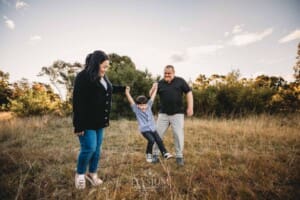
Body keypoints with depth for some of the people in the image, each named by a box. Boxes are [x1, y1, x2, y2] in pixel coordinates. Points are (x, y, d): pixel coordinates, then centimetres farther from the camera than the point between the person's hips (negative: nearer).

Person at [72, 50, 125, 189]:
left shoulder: (102, 77, 9)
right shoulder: (83, 77, -16)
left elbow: (109, 89, 31)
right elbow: (78, 102, -20)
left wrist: (123, 89, 40)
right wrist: (79, 125, -22)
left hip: (99, 121, 8)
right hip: (87, 121, -8)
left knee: (97, 148, 14)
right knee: (89, 148, -5)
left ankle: (92, 173, 32)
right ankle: (80, 174, 22)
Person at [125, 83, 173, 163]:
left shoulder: (148, 106, 5)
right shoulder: (136, 110, -5)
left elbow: (152, 98, 4)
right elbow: (131, 101, -17)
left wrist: (155, 89, 0)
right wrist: (127, 93, -28)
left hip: (153, 128, 4)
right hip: (145, 130, -4)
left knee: (159, 140, 1)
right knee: (151, 140, -20)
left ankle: (165, 153, 17)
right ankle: (148, 154, 3)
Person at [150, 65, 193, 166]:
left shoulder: (180, 81, 1)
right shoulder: (160, 83, 5)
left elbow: (189, 93, 1)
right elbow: (151, 95, 6)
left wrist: (190, 107, -7)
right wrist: (153, 88, -16)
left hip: (177, 113, -1)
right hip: (163, 114, 2)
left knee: (178, 135, 1)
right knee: (157, 134, 4)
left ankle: (179, 156, 19)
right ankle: (155, 154, 20)